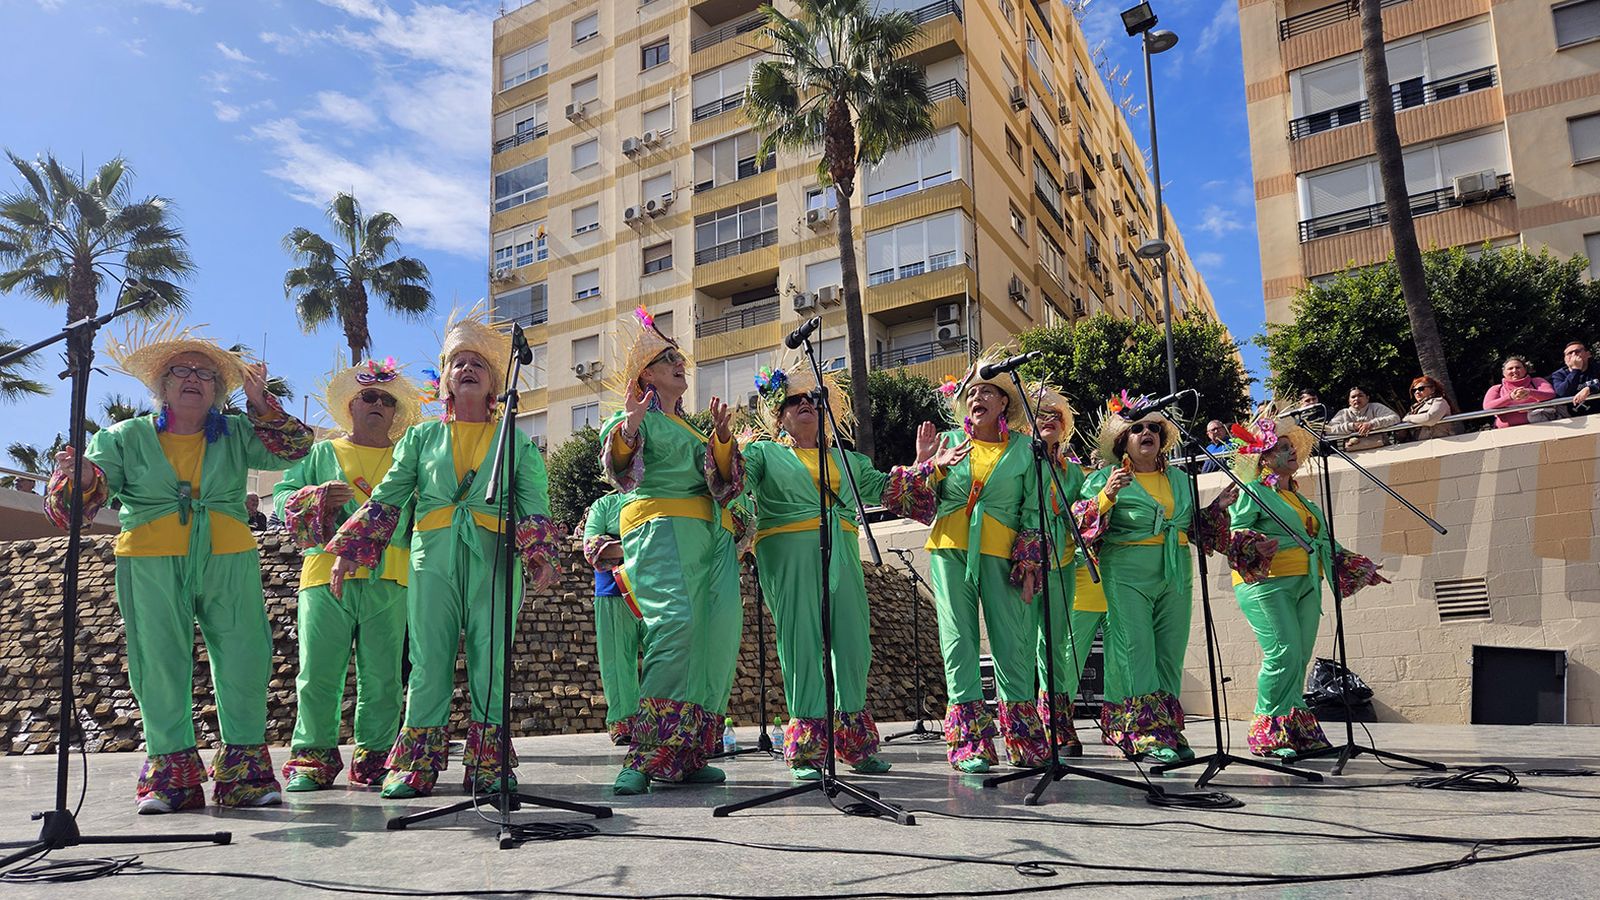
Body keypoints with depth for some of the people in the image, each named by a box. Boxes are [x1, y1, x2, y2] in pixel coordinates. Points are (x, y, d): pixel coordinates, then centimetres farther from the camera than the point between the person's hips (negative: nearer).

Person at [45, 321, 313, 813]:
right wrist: (74, 479, -20)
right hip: (152, 564, -1)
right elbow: (76, 505, 3)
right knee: (159, 666, 0)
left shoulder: (236, 434, 13)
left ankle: (245, 768, 7)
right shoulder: (126, 437, 9)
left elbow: (294, 448, 4)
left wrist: (260, 402, -5)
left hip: (229, 561, 1)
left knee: (245, 661, -2)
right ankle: (172, 769, 11)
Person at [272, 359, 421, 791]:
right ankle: (314, 756, 10)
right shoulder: (321, 453, 17)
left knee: (381, 675, 0)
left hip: (389, 577, 0)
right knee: (318, 672, -1)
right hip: (326, 573, 0)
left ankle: (374, 756, 8)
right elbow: (281, 499, 12)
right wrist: (315, 496, -7)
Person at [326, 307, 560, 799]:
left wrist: (540, 554, -12)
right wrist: (349, 551, 4)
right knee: (428, 660, 0)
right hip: (432, 557, 1)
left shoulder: (516, 442, 12)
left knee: (490, 660, -4)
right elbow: (387, 498, 12)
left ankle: (490, 765, 3)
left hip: (494, 558, -1)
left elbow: (534, 505, 4)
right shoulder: (422, 437, 16)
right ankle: (416, 766, 8)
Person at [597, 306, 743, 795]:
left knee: (719, 631, -8)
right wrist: (626, 429, -30)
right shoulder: (636, 419, 12)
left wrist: (722, 437, 2)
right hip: (661, 526, -7)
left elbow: (729, 484, 18)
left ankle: (687, 756, -3)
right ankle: (644, 756, -25)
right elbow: (616, 466, -10)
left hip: (713, 534, 7)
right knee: (675, 622, -26)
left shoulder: (695, 430, 31)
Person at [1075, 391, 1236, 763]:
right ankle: (1146, 735, -11)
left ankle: (1169, 733, 12)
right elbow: (1080, 522, -6)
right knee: (1135, 654, -11)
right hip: (1126, 575, -5)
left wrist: (1219, 507, 10)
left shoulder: (1179, 479, 19)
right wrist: (1106, 495, -21)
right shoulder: (1107, 478, 3)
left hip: (1176, 577, 5)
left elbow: (1196, 528, 26)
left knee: (1170, 656, 6)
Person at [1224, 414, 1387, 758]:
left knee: (1300, 658, 1)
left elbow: (1324, 540, 31)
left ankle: (1297, 731, 4)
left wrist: (1360, 568, 30)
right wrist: (1254, 546, -30)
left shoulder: (1301, 499, 27)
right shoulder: (1253, 492, 3)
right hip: (1267, 583, -7)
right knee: (1283, 654, -15)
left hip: (1307, 585, 7)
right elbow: (1235, 530, -10)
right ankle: (1269, 733, -10)